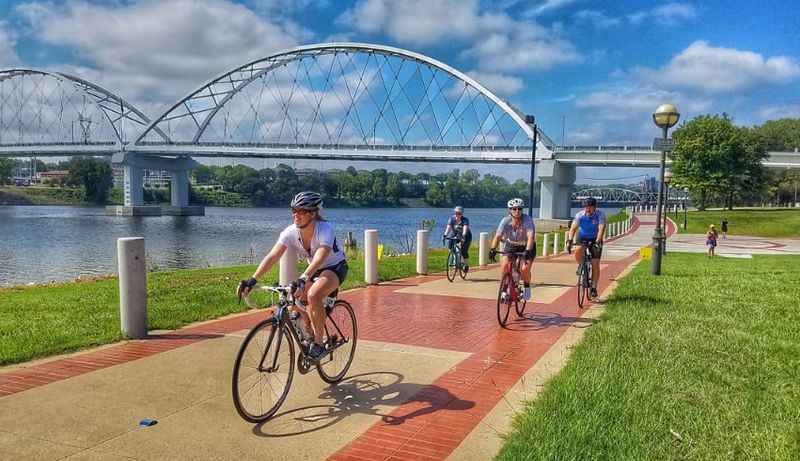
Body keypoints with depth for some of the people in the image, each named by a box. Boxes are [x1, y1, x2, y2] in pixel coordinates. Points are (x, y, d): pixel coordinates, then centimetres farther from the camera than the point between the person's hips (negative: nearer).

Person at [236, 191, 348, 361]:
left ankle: (318, 344, -16)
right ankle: (309, 336, 19)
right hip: (314, 270, 7)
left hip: (335, 267, -6)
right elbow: (272, 257, -25)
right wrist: (252, 280, -37)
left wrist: (303, 280, -62)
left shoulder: (325, 229, -31)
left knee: (313, 295, -32)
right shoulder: (291, 232, -17)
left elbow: (320, 257, -47)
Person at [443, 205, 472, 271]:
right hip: (455, 235, 3)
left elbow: (465, 228, -38)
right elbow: (448, 227, -27)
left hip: (466, 236, -3)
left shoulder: (465, 220, -24)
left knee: (464, 251, -14)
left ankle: (466, 265, 7)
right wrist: (445, 235, -43)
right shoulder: (452, 219, -15)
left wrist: (463, 235, -56)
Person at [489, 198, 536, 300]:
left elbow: (531, 236, -39)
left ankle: (527, 287, 10)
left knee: (525, 268, -21)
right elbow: (498, 236, -30)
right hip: (511, 244, 2)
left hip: (527, 246, -2)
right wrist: (493, 249, -47)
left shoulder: (527, 220, -28)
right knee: (505, 265, -19)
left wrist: (528, 251, -54)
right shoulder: (505, 221, -22)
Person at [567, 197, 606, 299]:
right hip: (582, 238, 1)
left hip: (595, 240, -1)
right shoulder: (579, 215, -19)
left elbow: (601, 229, -35)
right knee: (578, 253, -30)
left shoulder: (600, 215, -23)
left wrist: (597, 242, -50)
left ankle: (593, 288, 4)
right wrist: (569, 240, -43)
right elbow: (573, 228, -27)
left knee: (595, 264, -7)